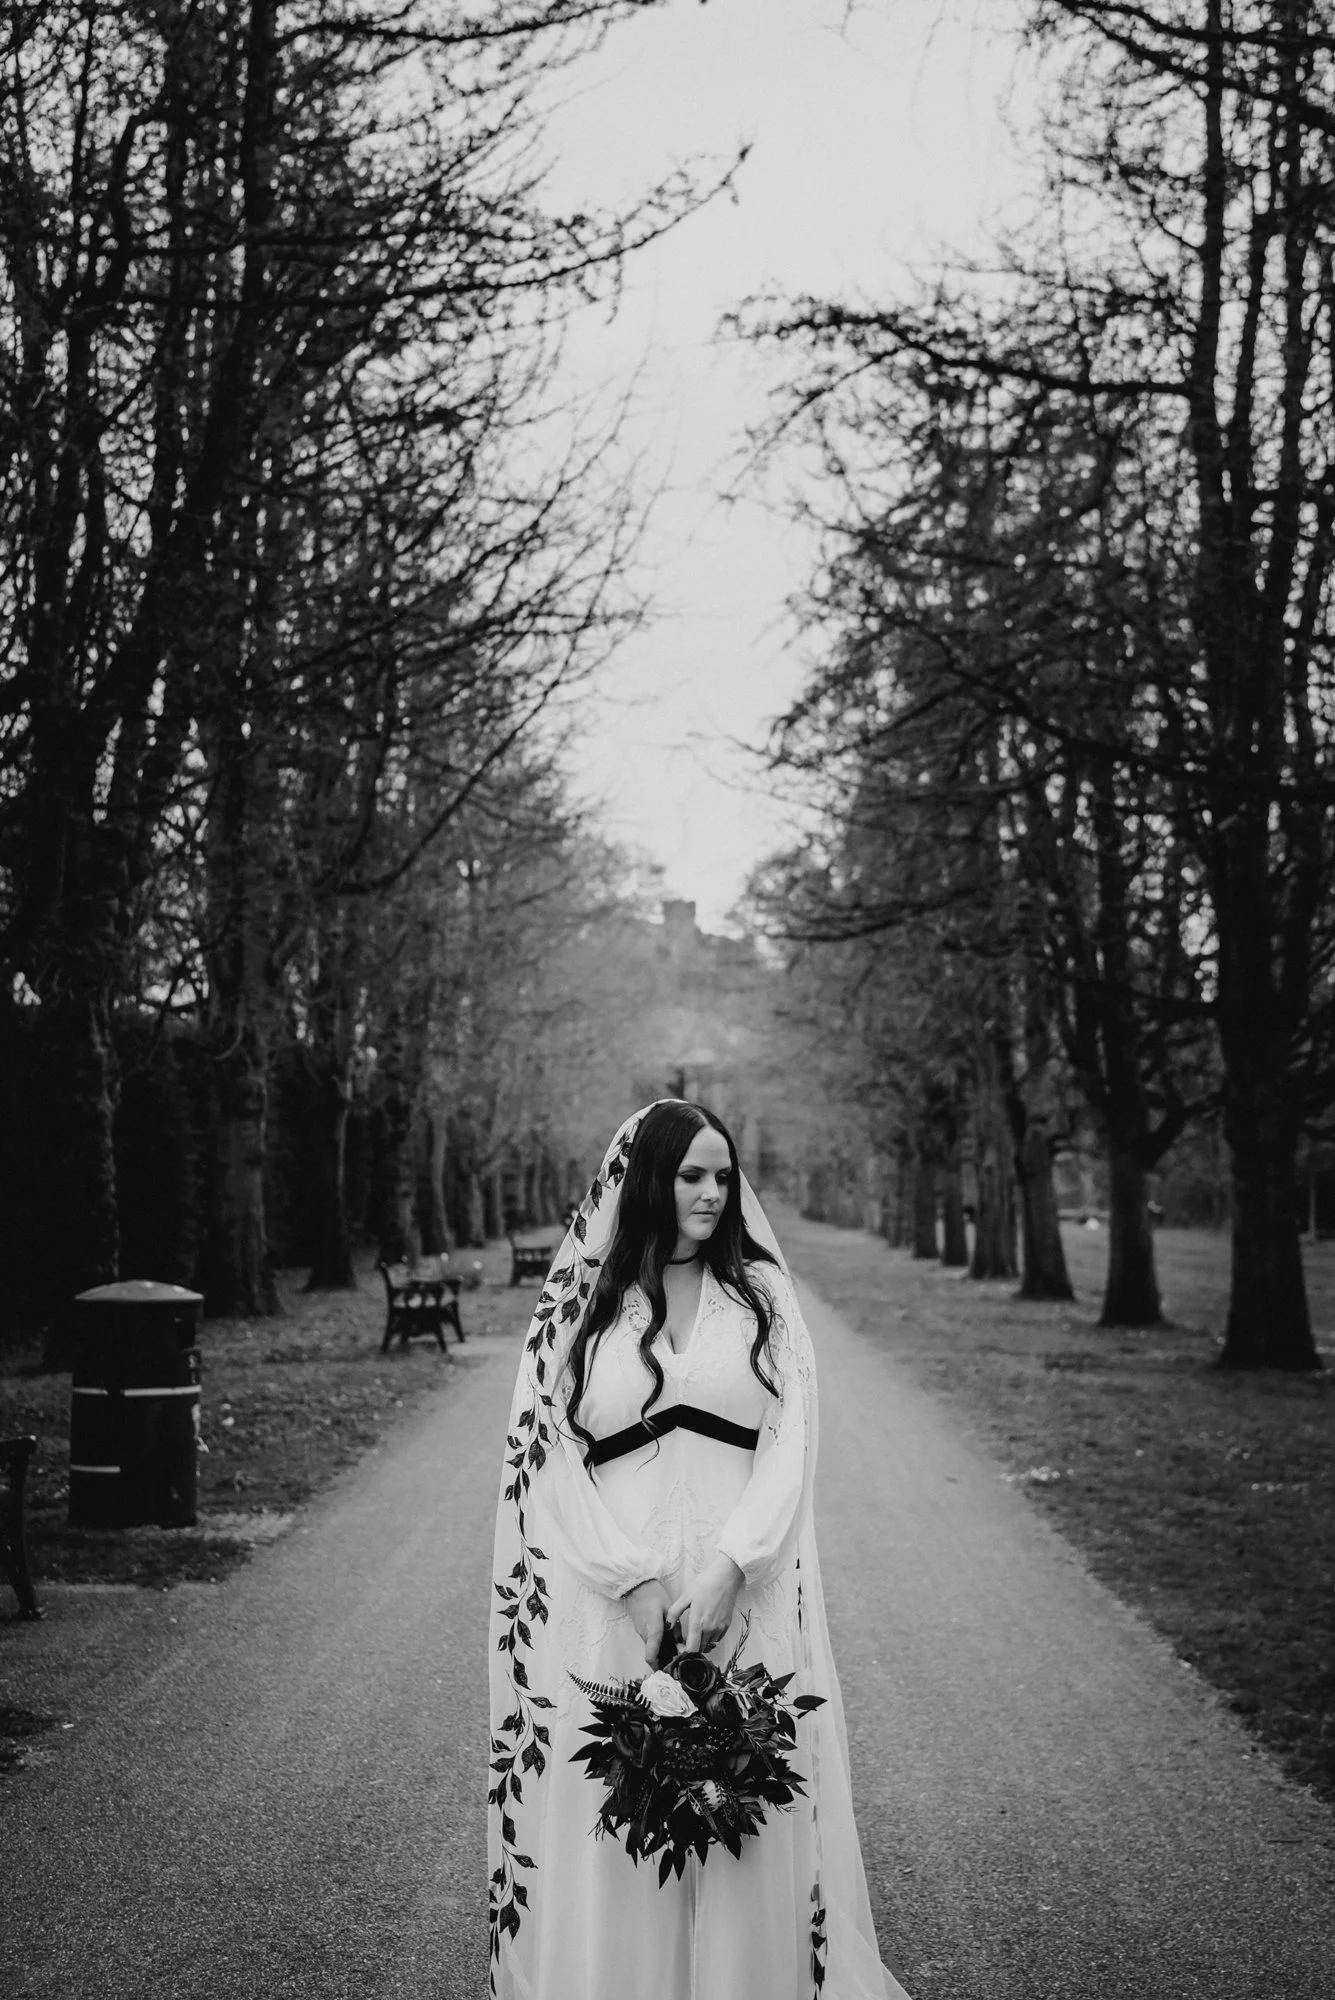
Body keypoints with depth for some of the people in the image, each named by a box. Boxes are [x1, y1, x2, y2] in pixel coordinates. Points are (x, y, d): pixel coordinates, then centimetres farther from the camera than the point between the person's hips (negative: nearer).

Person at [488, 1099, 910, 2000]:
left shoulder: (762, 1293, 8)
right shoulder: (578, 1301, 5)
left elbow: (791, 1439, 0)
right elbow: (549, 1454, 0)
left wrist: (727, 1569, -13)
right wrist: (635, 1581, -12)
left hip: (743, 1591, 1)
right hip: (610, 1596, -1)